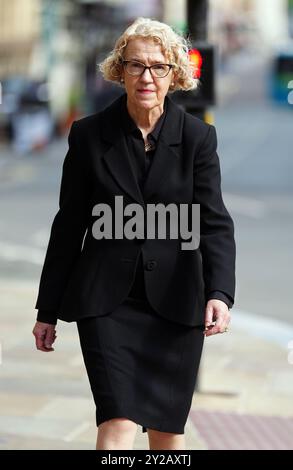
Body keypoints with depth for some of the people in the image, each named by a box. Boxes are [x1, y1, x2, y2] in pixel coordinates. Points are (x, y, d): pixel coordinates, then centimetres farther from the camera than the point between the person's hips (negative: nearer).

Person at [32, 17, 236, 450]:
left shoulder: (198, 137, -1)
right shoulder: (89, 135, -1)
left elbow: (214, 222, -8)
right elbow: (69, 226, 5)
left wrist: (220, 293, -25)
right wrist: (48, 309, 7)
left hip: (176, 301, 1)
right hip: (107, 300, -1)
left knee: (168, 427, 10)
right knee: (119, 421, -14)